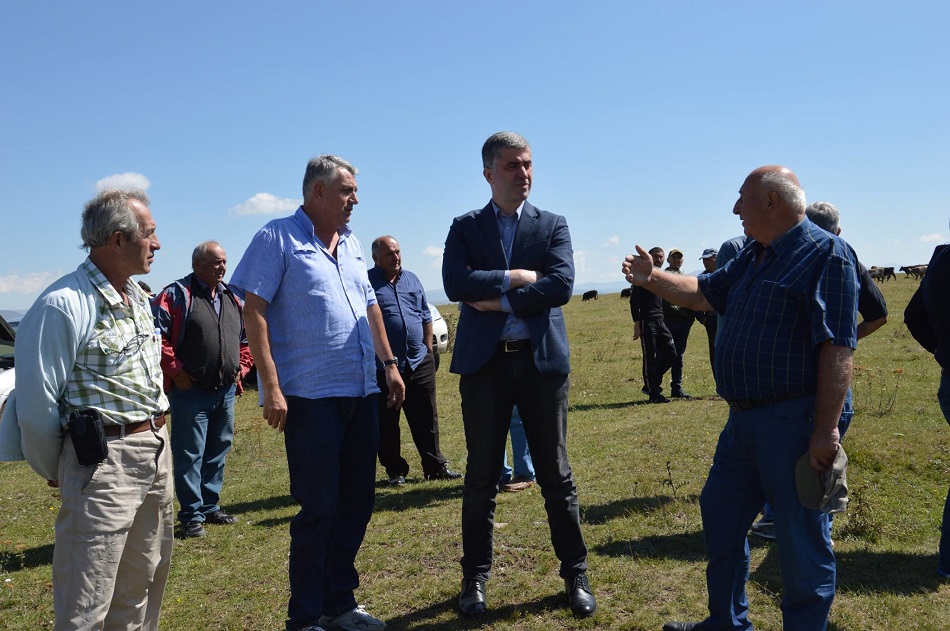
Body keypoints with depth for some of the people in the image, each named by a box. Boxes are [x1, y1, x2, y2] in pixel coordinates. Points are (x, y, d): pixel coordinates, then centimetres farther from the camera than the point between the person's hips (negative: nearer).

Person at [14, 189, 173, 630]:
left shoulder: (138, 297, 13)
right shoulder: (62, 305, -15)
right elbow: (36, 406, -12)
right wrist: (56, 474, 0)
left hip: (157, 451, 8)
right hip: (105, 460, -8)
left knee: (143, 588, 19)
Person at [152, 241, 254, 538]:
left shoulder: (232, 299, 13)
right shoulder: (176, 295, -8)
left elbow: (247, 338, 23)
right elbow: (156, 335, -16)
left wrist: (241, 367, 11)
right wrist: (175, 371, -16)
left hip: (226, 391, 7)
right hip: (191, 391, -7)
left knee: (218, 451, 14)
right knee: (189, 455, 0)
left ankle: (210, 507, 27)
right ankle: (191, 516, 9)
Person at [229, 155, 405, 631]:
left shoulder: (350, 243, 16)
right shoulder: (278, 238, -6)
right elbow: (253, 311, -11)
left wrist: (389, 363, 15)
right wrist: (271, 387, -17)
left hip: (360, 394, 7)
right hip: (311, 397, -7)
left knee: (356, 502, 13)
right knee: (318, 510, -1)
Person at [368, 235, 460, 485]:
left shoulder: (411, 279, 15)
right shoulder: (368, 282, -2)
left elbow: (426, 317, 20)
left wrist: (428, 348, 12)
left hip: (419, 362, 4)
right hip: (384, 367, -4)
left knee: (427, 419, 9)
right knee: (387, 424, 4)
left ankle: (435, 466, 18)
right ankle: (395, 471, 16)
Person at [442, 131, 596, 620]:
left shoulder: (553, 225, 7)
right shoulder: (465, 227, 7)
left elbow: (562, 285, -10)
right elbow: (455, 284, -11)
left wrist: (499, 301, -12)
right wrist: (518, 277, -11)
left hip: (542, 361, 0)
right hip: (484, 364, 0)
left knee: (556, 476, 8)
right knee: (481, 478, 8)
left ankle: (575, 575, 22)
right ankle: (475, 578, 23)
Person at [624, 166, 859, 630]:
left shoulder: (826, 255, -14)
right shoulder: (752, 258, 13)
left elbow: (838, 348, -20)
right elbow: (704, 293, 23)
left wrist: (826, 431, -24)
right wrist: (653, 278, 11)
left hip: (793, 422, -9)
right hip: (744, 419, 10)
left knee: (801, 541, 3)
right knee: (720, 517, 18)